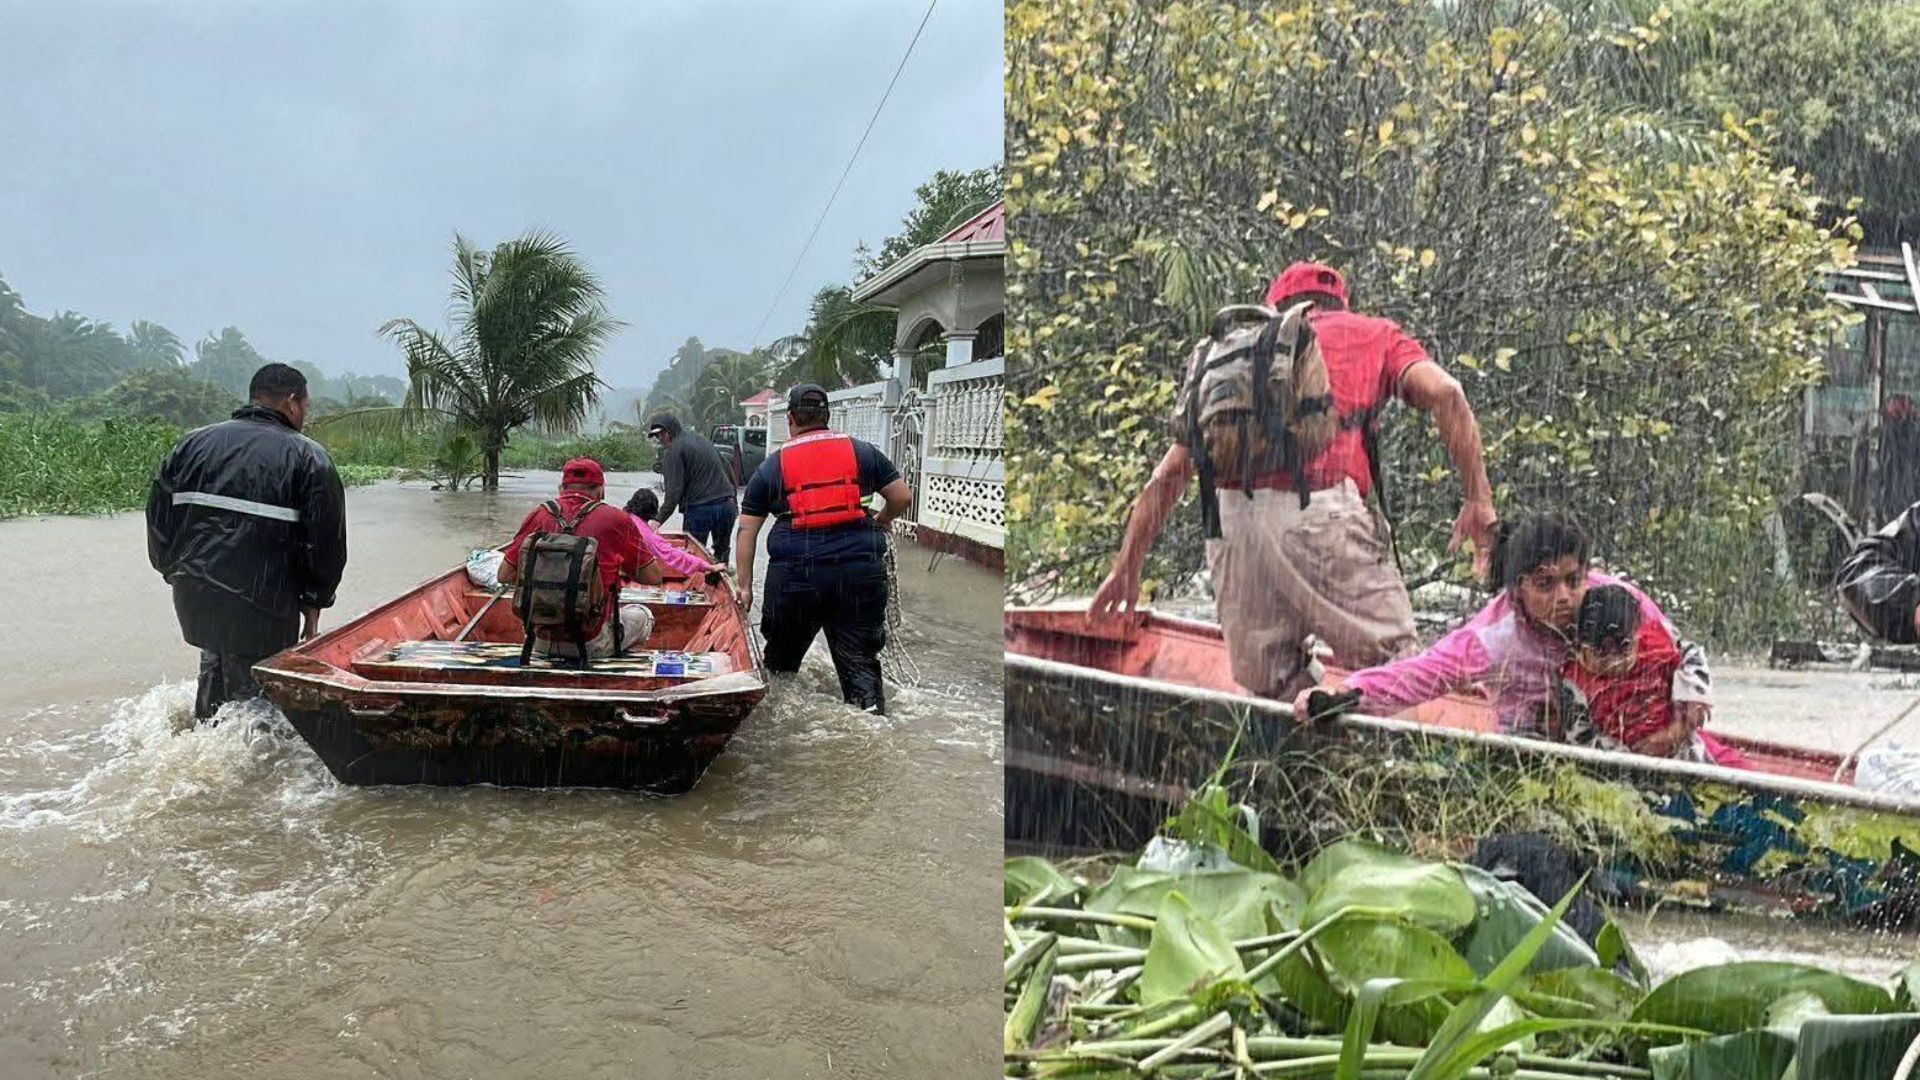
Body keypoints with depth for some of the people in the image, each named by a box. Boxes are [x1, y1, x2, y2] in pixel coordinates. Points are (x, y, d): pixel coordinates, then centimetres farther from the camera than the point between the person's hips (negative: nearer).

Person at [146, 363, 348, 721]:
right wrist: (313, 605, 5)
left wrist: (176, 570, 24)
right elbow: (328, 545, -5)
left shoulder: (193, 443, 10)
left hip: (193, 597, 6)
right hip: (261, 608, -5)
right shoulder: (310, 459, -4)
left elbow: (159, 516, 13)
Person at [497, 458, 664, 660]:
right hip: (592, 644, -3)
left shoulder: (538, 515, -1)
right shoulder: (615, 519, -8)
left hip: (541, 643, 3)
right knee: (643, 614, 28)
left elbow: (505, 576, 0)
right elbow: (654, 577, -1)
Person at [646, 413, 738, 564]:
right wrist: (732, 496, 23)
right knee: (722, 552, 17)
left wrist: (659, 519, -17)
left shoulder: (675, 450, -6)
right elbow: (728, 468, 19)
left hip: (700, 508, -7)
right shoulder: (700, 439, 18)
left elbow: (674, 490, -15)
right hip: (726, 504, 7)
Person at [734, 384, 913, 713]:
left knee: (781, 662, 20)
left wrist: (745, 585, 14)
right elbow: (902, 497, 11)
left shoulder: (771, 467, 11)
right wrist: (881, 521, 32)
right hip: (859, 572, 0)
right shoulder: (862, 452, 10)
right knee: (860, 663, 5)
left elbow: (747, 530, 9)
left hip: (795, 574, 0)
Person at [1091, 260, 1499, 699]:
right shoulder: (1373, 333, 24)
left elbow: (1171, 471, 24)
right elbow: (1443, 393, 3)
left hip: (1231, 516, 4)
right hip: (1322, 510, -3)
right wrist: (1479, 499, 3)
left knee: (1271, 693, 12)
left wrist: (1127, 568, 26)